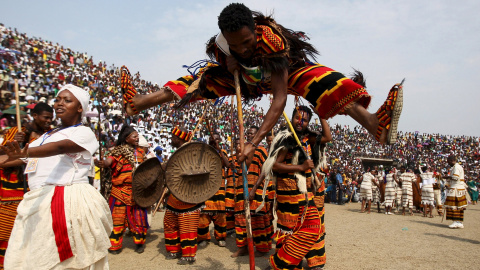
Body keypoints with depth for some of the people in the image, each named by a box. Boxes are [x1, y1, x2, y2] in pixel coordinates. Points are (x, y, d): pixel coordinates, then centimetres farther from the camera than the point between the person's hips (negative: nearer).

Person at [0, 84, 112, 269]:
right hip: (37, 202, 7)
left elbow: (60, 147, -23)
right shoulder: (47, 135, 20)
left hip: (67, 203, -7)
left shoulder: (83, 132, -4)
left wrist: (24, 153, -38)